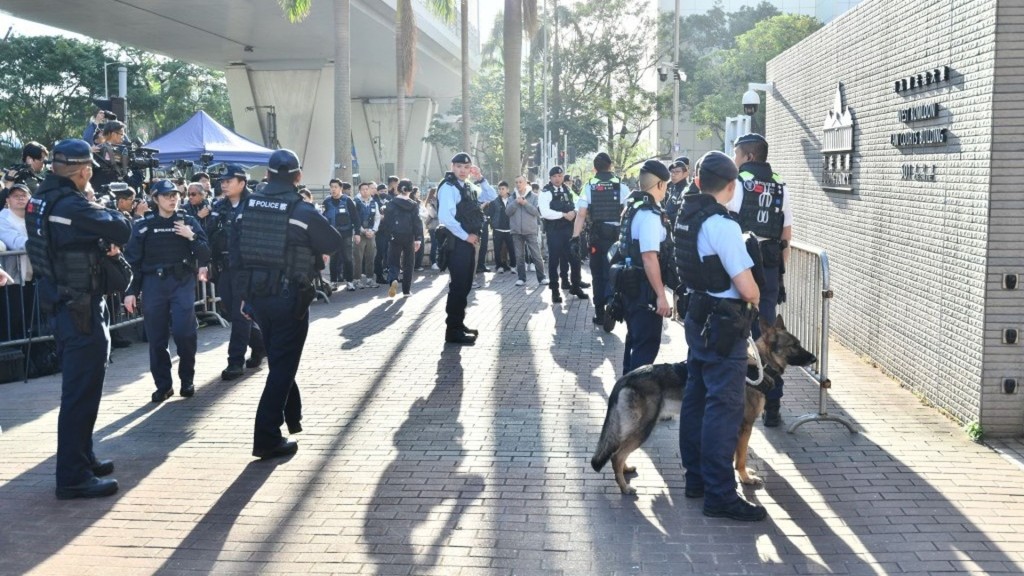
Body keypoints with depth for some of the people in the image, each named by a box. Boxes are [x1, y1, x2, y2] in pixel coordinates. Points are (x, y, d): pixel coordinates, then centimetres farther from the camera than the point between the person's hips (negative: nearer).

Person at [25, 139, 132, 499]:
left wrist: (103, 240, -1)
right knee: (82, 389, -5)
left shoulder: (42, 201, 8)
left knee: (78, 385, 20)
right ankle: (73, 477, -1)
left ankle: (81, 458, 32)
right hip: (81, 307, -10)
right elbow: (123, 230, -19)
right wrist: (108, 216, 2)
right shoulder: (72, 206, -21)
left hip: (62, 304, 10)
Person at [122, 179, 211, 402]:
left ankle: (187, 380, 10)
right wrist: (131, 291, -3)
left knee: (184, 332, -10)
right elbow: (133, 259, 2)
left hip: (182, 282, 0)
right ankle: (163, 385, 15)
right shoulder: (143, 225, 3)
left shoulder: (188, 221, 6)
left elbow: (205, 254, 5)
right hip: (153, 284, 1)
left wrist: (192, 237, -12)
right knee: (156, 337, 4)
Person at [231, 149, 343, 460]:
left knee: (278, 359, 24)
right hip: (289, 297, -5)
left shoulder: (248, 205, 2)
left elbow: (236, 250, 6)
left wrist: (245, 293, 14)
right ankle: (267, 439, -1)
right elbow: (334, 243, -2)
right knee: (283, 364, 2)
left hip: (256, 294, 5)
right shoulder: (303, 210, -12)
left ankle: (293, 416, 38)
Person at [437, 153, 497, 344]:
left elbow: (492, 196, 18)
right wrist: (465, 236, -17)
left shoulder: (469, 187, 15)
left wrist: (481, 178, 3)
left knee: (465, 285, 13)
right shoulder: (448, 187, -12)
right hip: (458, 242, -9)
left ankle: (458, 324, 22)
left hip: (470, 241, 9)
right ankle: (452, 330, -3)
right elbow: (445, 217, -24)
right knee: (458, 285, -8)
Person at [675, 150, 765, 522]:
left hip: (697, 316, 9)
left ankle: (696, 478, 27)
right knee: (724, 407, -5)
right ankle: (720, 495, 0)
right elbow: (747, 288, -21)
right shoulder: (722, 224, -20)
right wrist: (754, 300, -1)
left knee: (696, 398, 16)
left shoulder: (686, 217, 6)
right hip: (724, 323, -9)